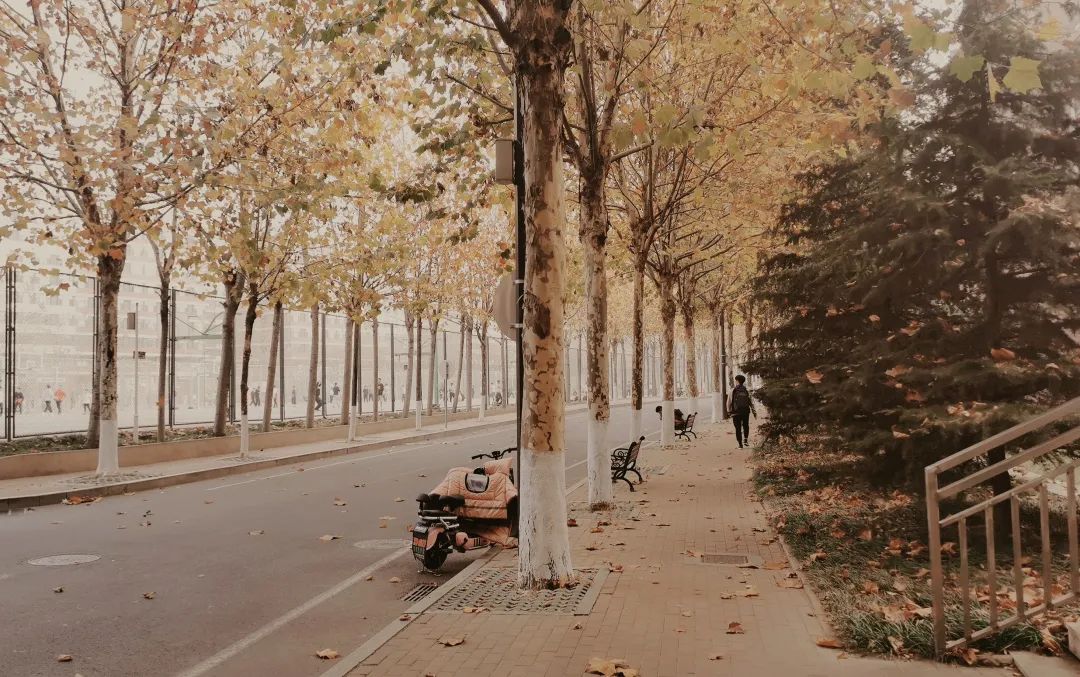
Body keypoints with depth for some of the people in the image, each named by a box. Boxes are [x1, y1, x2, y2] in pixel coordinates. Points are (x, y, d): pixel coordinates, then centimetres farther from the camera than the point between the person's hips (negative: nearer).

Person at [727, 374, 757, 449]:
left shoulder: (733, 391, -3)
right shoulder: (746, 391, 4)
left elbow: (729, 402, -4)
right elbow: (751, 402, 3)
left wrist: (729, 412, 3)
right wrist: (754, 412, 7)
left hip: (736, 412, -2)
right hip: (746, 411, 2)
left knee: (738, 428, 5)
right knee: (746, 426, 21)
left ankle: (740, 444, 3)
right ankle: (746, 439, 4)